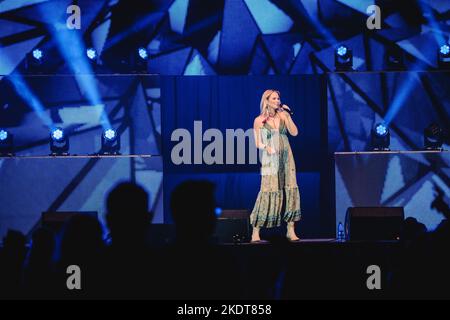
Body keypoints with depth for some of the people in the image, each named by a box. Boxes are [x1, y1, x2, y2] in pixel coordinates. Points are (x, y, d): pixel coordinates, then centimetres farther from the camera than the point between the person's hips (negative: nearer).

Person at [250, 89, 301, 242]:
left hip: (286, 158, 4)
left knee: (290, 190, -3)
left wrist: (287, 116, -5)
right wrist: (266, 147, -21)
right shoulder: (259, 120, 1)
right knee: (268, 192, -11)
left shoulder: (282, 115, 9)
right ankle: (255, 231, -6)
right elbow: (258, 143, -1)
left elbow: (294, 132, 0)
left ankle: (291, 231, 1)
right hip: (270, 160, -4)